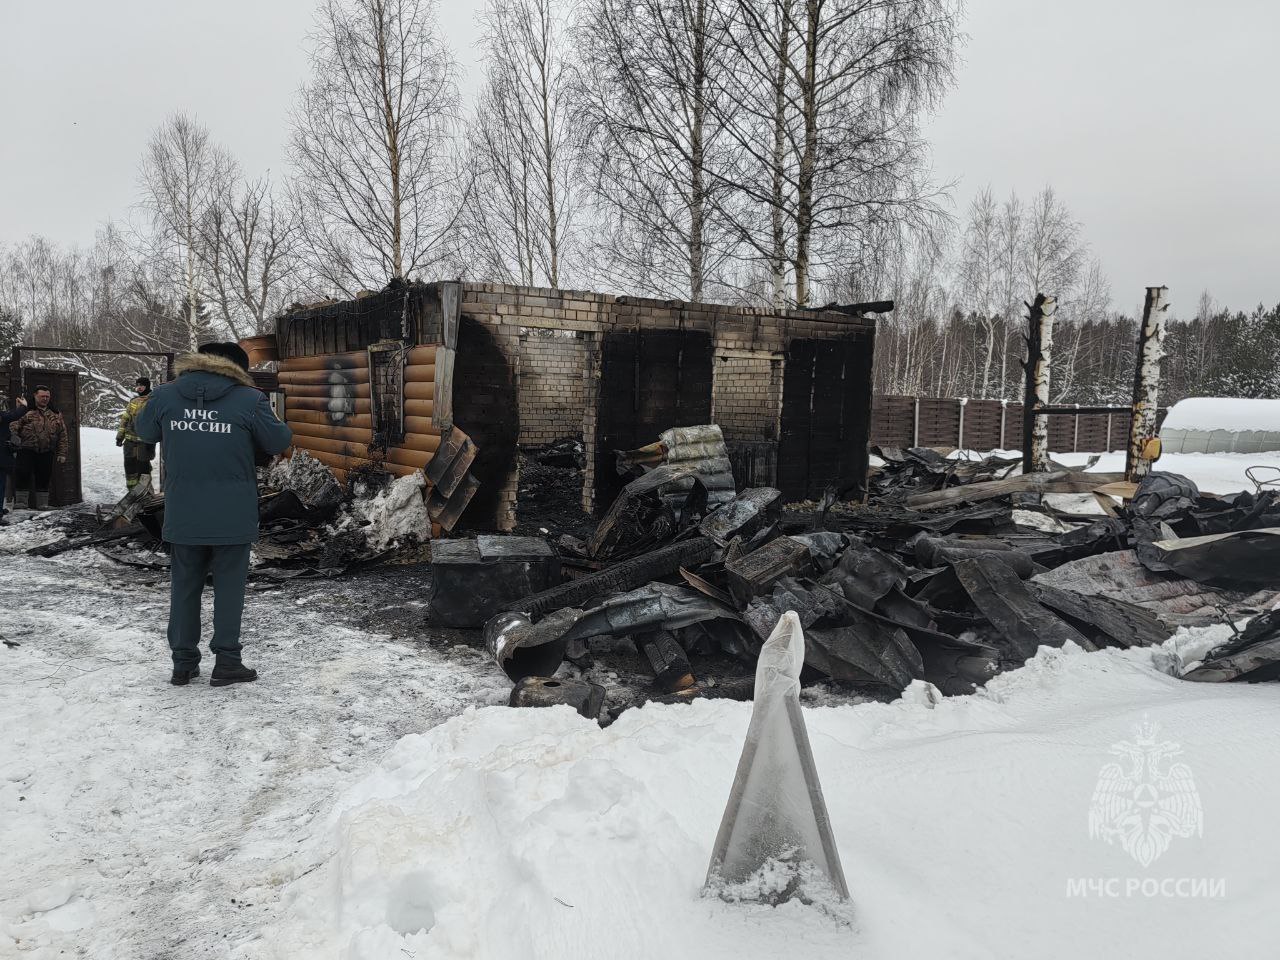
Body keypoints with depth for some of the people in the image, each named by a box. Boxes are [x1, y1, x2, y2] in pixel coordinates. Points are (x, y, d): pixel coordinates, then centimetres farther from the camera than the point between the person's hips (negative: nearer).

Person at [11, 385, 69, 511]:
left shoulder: (56, 415, 12)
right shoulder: (26, 411, 3)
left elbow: (63, 436, 12)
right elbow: (14, 423, -5)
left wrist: (62, 453, 6)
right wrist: (14, 434, -26)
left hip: (46, 453, 3)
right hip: (27, 450, -3)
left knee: (44, 477, 7)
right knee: (23, 473, -12)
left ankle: (42, 503, 17)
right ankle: (22, 500, 1)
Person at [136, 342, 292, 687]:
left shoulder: (165, 395, 0)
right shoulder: (249, 400, -11)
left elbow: (143, 431, 16)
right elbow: (279, 442, -3)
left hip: (182, 514, 3)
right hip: (232, 516, -3)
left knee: (184, 585, 14)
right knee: (229, 585, 7)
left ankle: (184, 662, 20)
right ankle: (226, 662, 10)